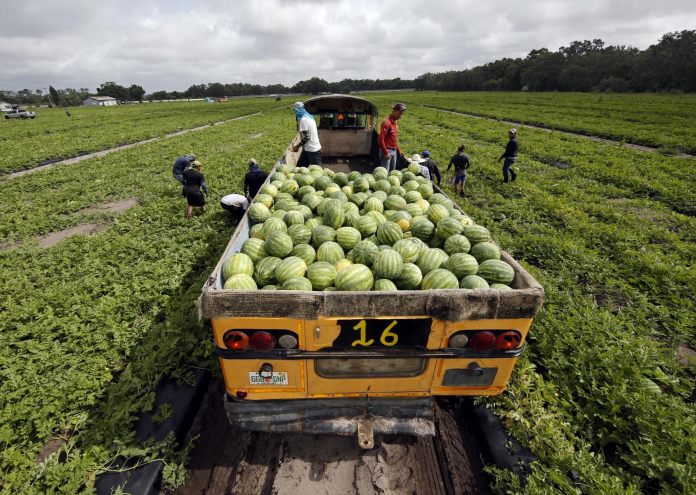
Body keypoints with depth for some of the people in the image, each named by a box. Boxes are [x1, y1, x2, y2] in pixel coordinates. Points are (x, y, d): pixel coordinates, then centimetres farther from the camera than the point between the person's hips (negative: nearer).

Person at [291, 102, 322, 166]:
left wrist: (297, 146, -10)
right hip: (314, 148, 10)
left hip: (312, 150, -10)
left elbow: (306, 137, -20)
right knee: (300, 166, 13)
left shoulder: (303, 120, -17)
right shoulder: (309, 117, 12)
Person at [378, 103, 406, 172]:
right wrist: (385, 153, -20)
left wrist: (398, 150, 16)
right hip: (387, 151, -9)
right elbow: (380, 139, -20)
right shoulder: (387, 122, -15)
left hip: (394, 151, 9)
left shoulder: (395, 122, 12)